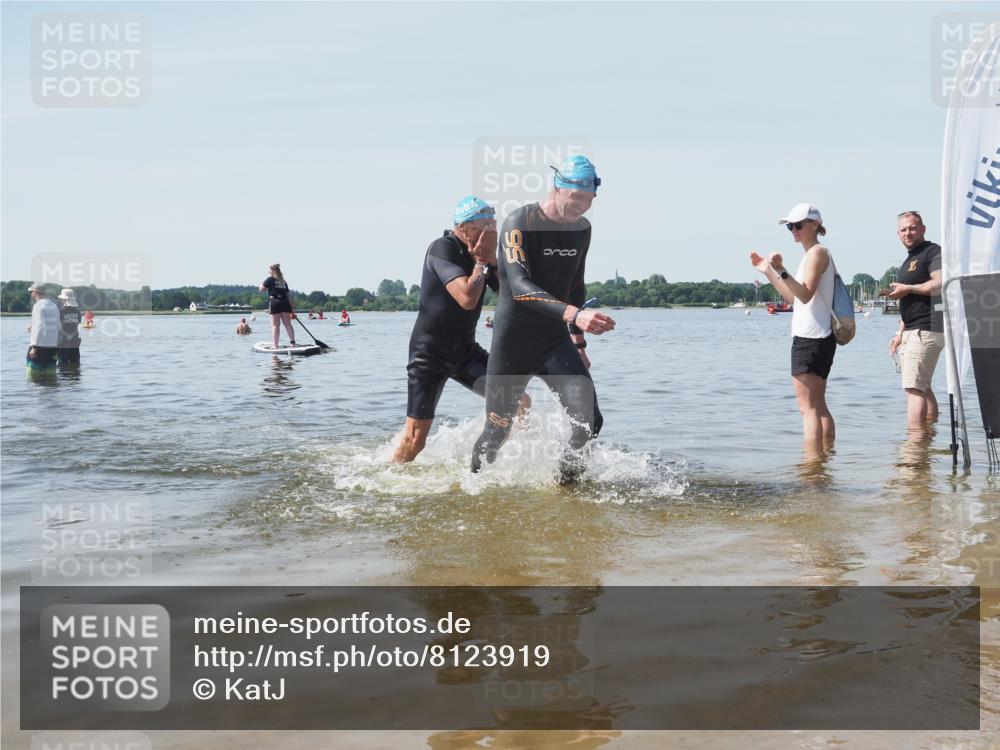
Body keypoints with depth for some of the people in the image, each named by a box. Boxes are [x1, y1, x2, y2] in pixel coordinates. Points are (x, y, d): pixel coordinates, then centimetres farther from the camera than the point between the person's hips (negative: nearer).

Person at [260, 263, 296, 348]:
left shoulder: (270, 279, 2)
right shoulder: (284, 281, 18)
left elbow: (262, 289, 4)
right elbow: (288, 295, 17)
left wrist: (261, 283, 26)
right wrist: (292, 308, 20)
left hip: (275, 303, -5)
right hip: (285, 303, 5)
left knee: (275, 325, -3)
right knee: (288, 324, 7)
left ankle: (275, 346, -4)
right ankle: (293, 342, -3)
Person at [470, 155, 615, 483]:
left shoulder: (582, 228, 4)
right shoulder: (520, 223, -18)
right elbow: (520, 286, -32)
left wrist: (578, 339, 19)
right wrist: (574, 315, -45)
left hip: (556, 341, 5)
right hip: (513, 344, -5)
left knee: (589, 422, -11)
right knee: (497, 432, 4)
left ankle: (564, 482, 10)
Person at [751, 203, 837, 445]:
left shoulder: (817, 253, -10)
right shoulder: (812, 254, 20)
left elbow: (805, 295, -22)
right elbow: (793, 297, 23)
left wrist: (781, 271, -32)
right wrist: (767, 271, 22)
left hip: (810, 338, -10)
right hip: (817, 338, 10)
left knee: (808, 407, -11)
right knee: (819, 406, 13)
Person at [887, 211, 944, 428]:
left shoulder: (933, 251, -7)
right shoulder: (908, 260, 23)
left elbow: (940, 284, -24)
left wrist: (907, 289, -17)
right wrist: (900, 334, 23)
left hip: (925, 331, -10)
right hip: (912, 332, 10)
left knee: (914, 387, -15)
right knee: (922, 387, 13)